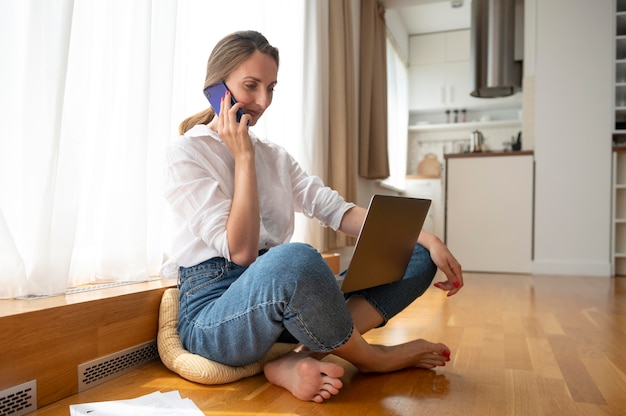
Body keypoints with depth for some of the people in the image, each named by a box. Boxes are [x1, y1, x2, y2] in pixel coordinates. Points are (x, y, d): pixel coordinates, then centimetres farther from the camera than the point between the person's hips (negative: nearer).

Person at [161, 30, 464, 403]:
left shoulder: (273, 155, 15)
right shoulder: (186, 152, -5)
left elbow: (337, 210, 3)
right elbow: (240, 250, -16)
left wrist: (425, 238, -7)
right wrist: (243, 158, -13)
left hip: (282, 299, 7)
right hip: (213, 309, -6)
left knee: (417, 257, -3)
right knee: (295, 259, -41)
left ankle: (304, 358, -21)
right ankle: (372, 359, -10)